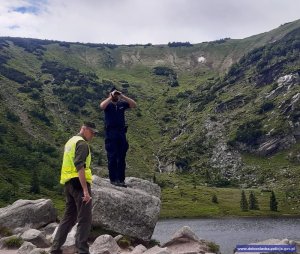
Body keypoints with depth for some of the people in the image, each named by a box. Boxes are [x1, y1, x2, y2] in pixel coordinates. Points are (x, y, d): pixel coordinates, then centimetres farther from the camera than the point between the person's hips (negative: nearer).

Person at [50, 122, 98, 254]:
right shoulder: (82, 143, -11)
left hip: (68, 183, 9)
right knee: (84, 219, -4)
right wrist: (85, 190, -24)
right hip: (79, 183, -9)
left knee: (69, 217, 15)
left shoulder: (70, 142, 19)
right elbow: (80, 167, -22)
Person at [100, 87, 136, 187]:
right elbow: (101, 106, -21)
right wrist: (111, 97, -16)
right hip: (110, 133, -3)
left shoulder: (122, 104, 10)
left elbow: (134, 105, -3)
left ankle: (121, 179, 12)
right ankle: (113, 179, 4)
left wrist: (123, 96, -8)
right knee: (112, 157, -1)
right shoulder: (108, 104, 2)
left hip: (121, 133, 4)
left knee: (121, 157, 6)